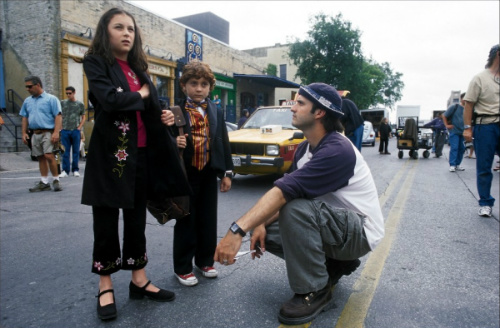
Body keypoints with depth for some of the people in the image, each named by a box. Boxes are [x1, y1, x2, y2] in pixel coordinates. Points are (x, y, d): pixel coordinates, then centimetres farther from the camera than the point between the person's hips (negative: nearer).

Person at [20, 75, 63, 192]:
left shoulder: (51, 99, -3)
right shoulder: (27, 101, 16)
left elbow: (58, 116, -9)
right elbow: (25, 118, 20)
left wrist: (56, 132, -18)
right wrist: (24, 133, 12)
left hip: (48, 132, -6)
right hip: (35, 133, 6)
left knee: (49, 155, -15)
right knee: (40, 157, 8)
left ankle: (56, 180, -2)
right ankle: (44, 182, 14)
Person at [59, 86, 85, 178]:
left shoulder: (80, 104, 7)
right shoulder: (62, 103, 7)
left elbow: (83, 118, 10)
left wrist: (79, 127, -2)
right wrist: (61, 127, 0)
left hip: (76, 130, 0)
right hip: (65, 130, 0)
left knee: (76, 151, 4)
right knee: (66, 151, 2)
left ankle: (75, 170, 12)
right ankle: (65, 170, 6)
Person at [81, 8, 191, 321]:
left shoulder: (138, 68, 16)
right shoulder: (96, 62, -1)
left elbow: (150, 109, 21)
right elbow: (109, 99, -20)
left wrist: (164, 117, 0)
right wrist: (140, 95, -4)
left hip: (142, 153, 6)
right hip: (111, 152, -5)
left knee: (137, 218, 11)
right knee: (106, 221, 4)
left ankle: (139, 279, 23)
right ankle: (105, 286, 19)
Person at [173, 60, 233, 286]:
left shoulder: (216, 113, 7)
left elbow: (224, 143, 8)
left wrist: (227, 172, 4)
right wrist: (174, 143, -28)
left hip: (209, 174, 4)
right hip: (186, 174, -3)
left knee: (208, 220, 13)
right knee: (186, 221, 6)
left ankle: (205, 261, 31)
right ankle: (182, 267, 19)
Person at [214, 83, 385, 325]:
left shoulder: (337, 150, -26)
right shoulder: (305, 149, 3)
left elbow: (286, 191, -37)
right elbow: (284, 193, 3)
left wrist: (238, 230, -41)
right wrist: (262, 224, -13)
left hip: (360, 231, -9)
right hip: (335, 224, 9)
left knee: (295, 209, -34)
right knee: (267, 232, 0)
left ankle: (314, 291, -13)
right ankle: (334, 264, 12)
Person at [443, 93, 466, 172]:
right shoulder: (454, 107, -4)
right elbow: (444, 115, -1)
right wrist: (446, 125, -5)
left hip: (463, 132, 5)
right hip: (454, 131, -5)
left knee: (462, 148, 7)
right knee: (454, 148, -9)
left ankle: (457, 164, 17)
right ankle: (452, 165, -6)